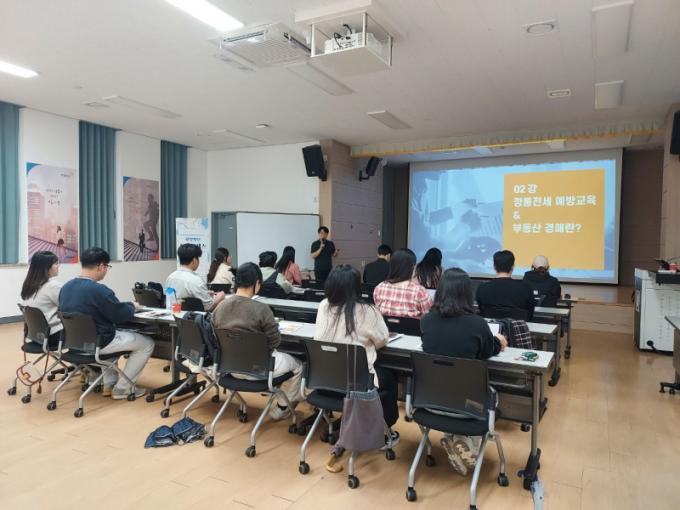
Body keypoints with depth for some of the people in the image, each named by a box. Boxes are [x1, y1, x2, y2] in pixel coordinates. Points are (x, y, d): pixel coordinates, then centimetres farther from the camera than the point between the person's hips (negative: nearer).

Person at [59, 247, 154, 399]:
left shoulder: (66, 287, 3)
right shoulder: (98, 289, -24)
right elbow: (121, 315, -18)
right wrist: (132, 306, 4)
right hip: (97, 342, -9)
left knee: (116, 333, 36)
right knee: (147, 343, 5)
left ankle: (108, 383, 30)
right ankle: (122, 389, 9)